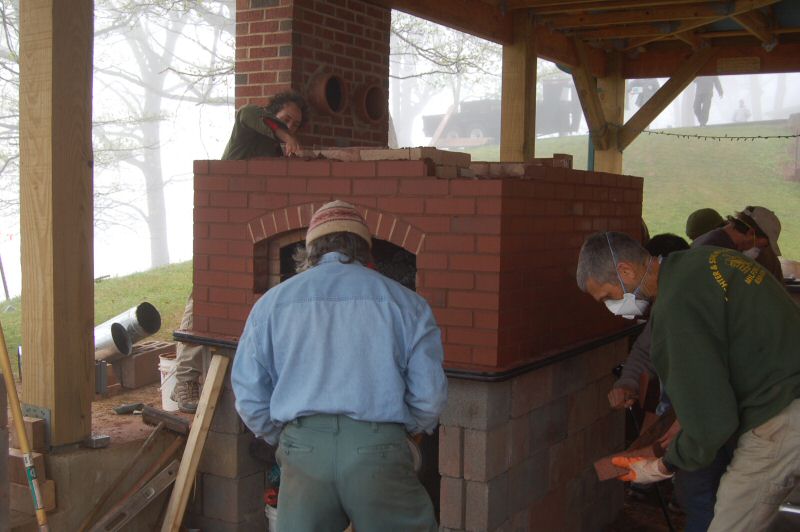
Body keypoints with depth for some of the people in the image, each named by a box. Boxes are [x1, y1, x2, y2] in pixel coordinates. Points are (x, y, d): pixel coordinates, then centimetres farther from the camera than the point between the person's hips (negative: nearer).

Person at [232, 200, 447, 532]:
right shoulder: (405, 302, 6)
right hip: (379, 450, -1)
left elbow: (249, 396, 8)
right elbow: (430, 395, 3)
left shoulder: (272, 302, 10)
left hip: (303, 449, 2)